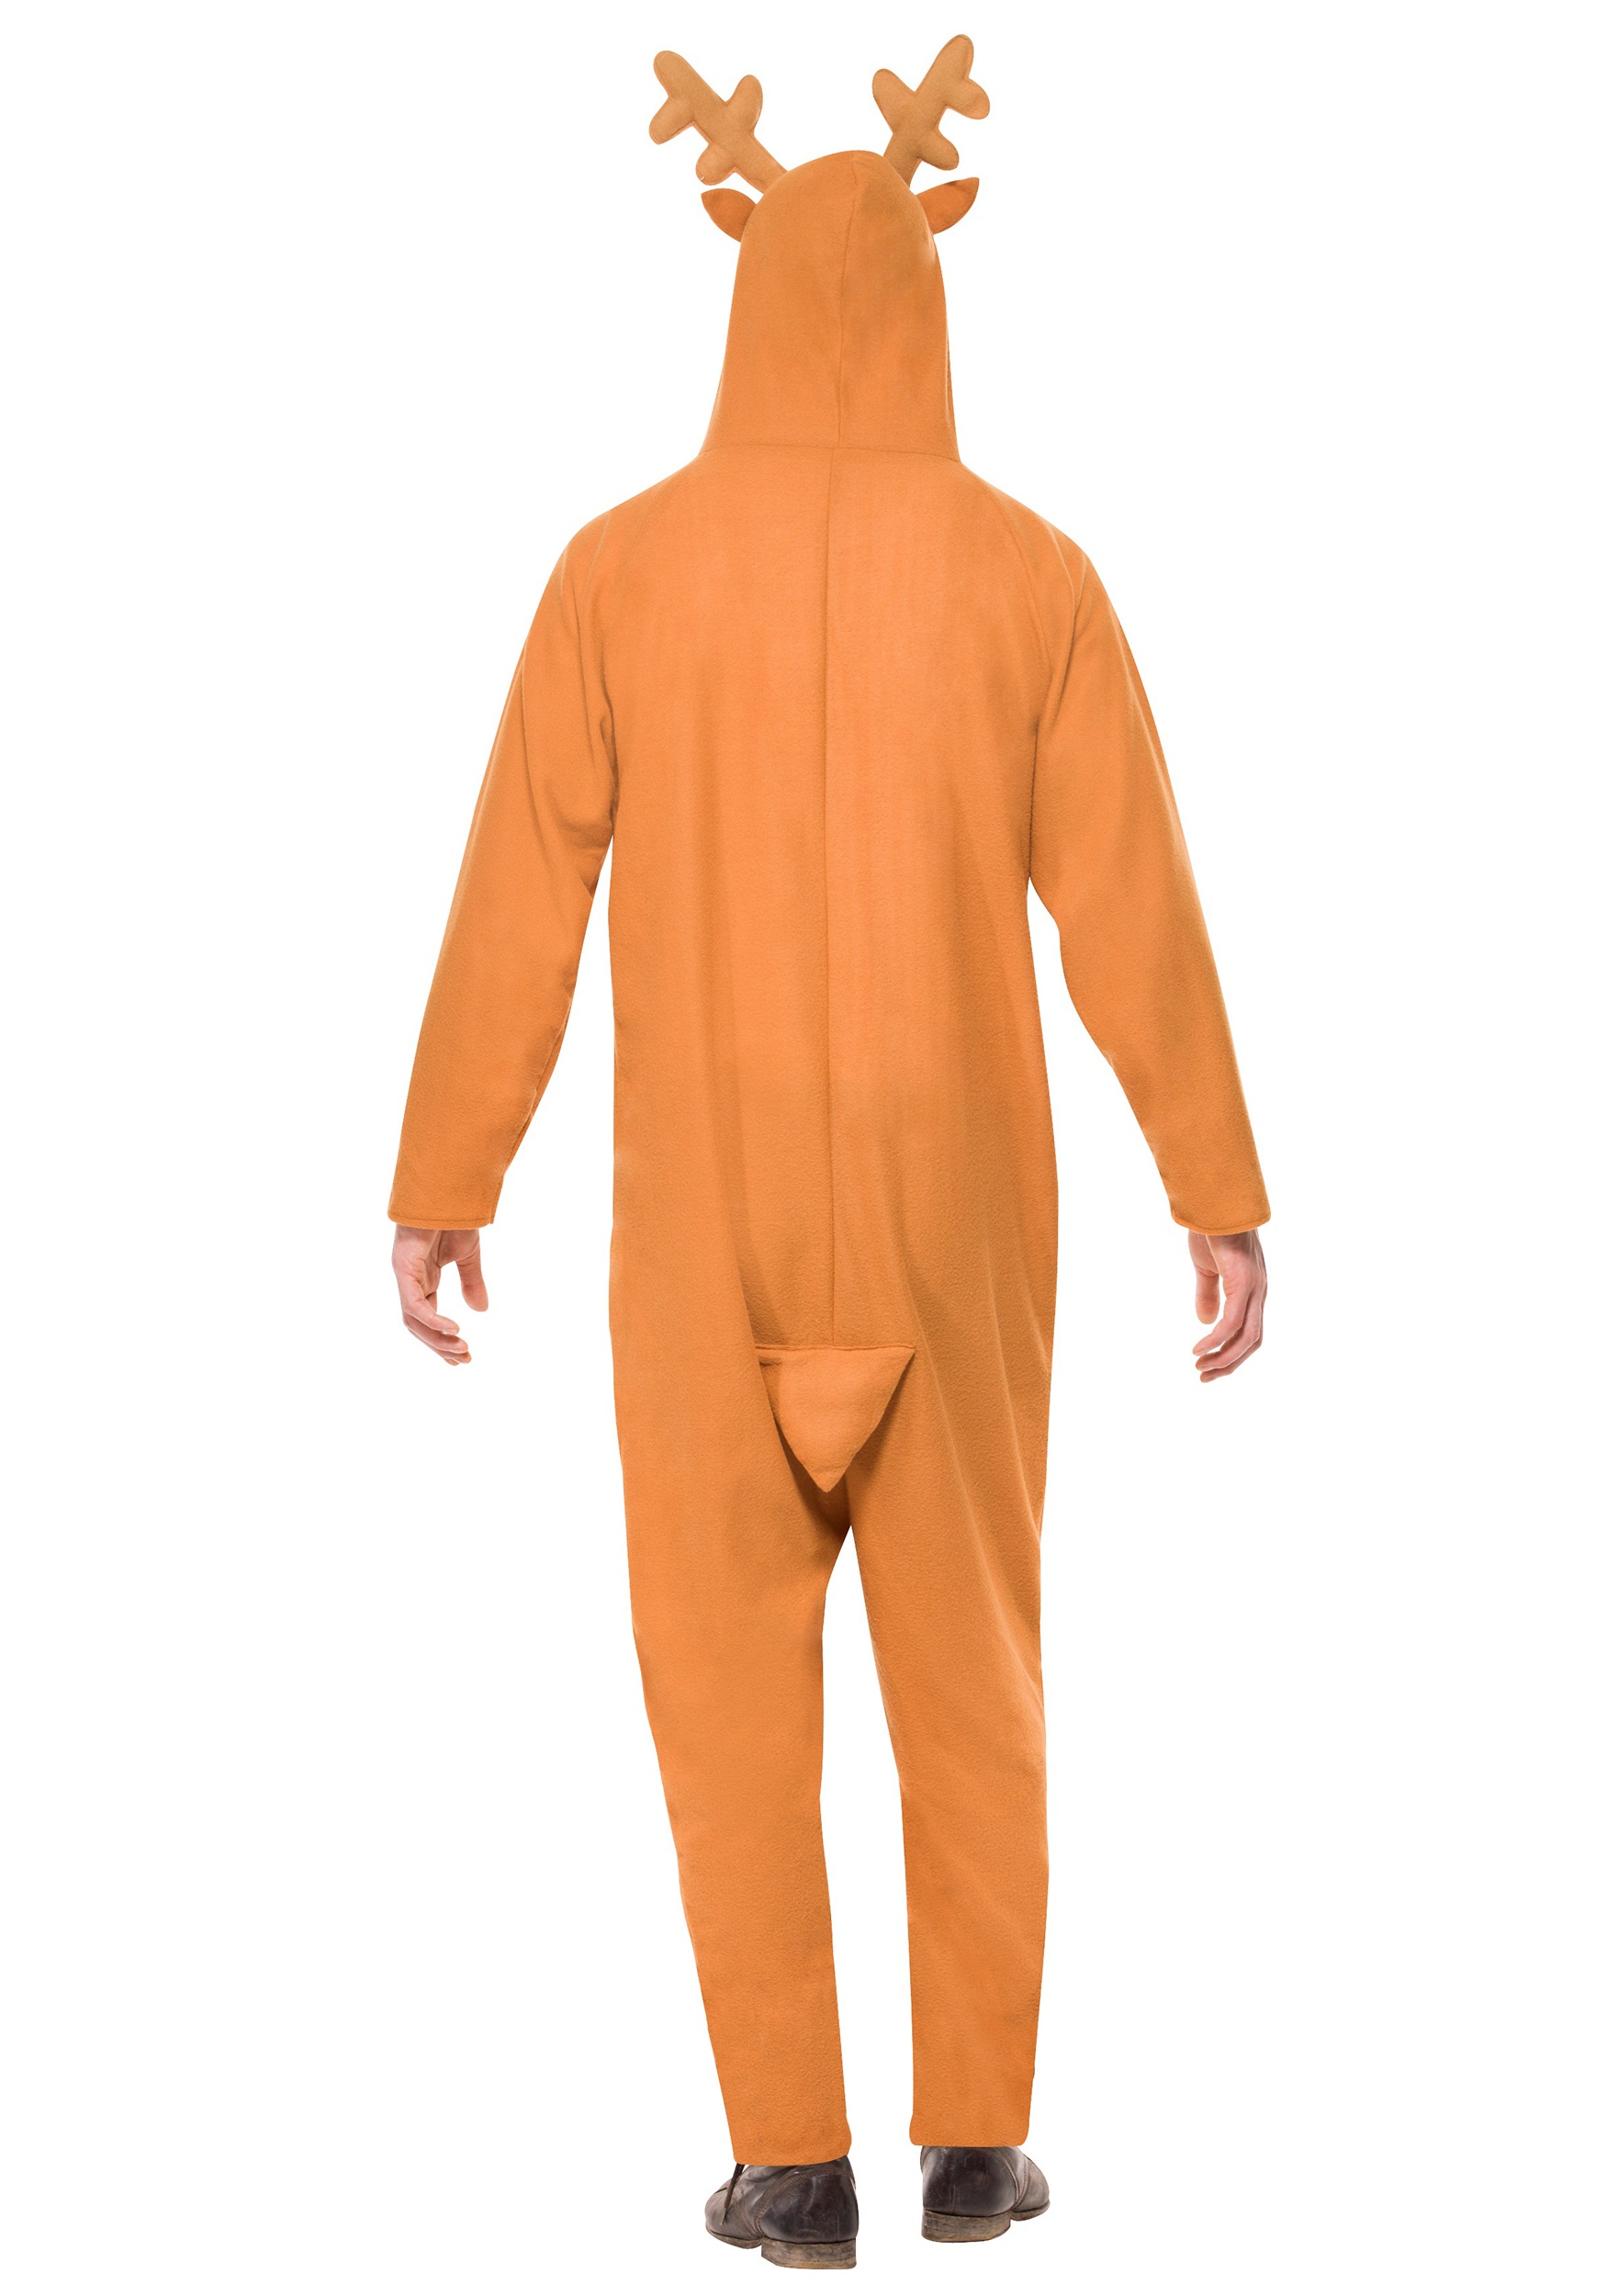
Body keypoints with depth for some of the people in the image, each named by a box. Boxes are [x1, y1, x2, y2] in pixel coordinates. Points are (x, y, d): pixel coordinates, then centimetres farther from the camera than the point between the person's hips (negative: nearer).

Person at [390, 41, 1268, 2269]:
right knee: (969, 1655, 12)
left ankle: (793, 2158, 6)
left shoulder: (621, 567, -4)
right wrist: (1225, 1200, 2)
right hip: (953, 1194, 1)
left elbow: (514, 911, -4)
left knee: (730, 1671, 7)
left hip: (709, 1202, 0)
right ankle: (975, 2137, 13)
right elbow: (1137, 916, -5)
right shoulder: (1033, 574, -4)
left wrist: (438, 1194, 4)